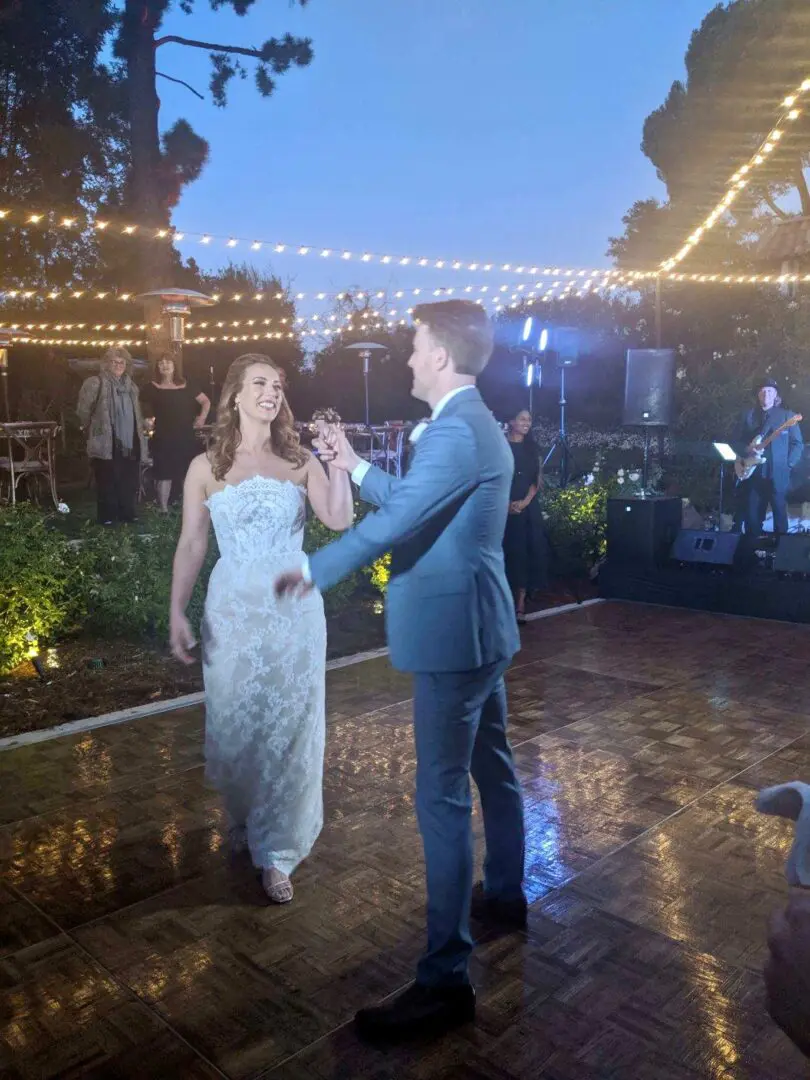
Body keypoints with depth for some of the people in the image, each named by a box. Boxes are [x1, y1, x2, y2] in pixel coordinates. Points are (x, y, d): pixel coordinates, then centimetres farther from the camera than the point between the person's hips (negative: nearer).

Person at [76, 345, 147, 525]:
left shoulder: (131, 385, 15)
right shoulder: (96, 383, -7)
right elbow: (83, 411, -5)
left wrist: (140, 432, 20)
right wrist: (93, 431, 3)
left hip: (130, 443, 6)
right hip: (107, 443, -6)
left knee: (130, 482, 8)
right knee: (107, 483, -1)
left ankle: (127, 514, 19)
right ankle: (106, 516, 7)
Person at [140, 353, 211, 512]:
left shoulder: (185, 386, 7)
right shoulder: (152, 388, 1)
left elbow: (206, 401, 16)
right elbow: (142, 406, 9)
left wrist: (202, 417, 5)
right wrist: (149, 418, 0)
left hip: (185, 437, 3)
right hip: (163, 438, -2)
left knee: (187, 473, 6)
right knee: (164, 474, -4)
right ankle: (164, 508, 3)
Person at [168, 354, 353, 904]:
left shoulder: (300, 462, 2)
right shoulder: (206, 467, 1)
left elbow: (340, 520, -10)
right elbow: (191, 545, 1)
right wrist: (177, 612, -4)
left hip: (294, 609, 0)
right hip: (233, 609, 0)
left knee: (289, 727, 4)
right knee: (236, 724, 12)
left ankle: (276, 850, 18)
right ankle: (244, 821, 41)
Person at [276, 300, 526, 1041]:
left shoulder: (456, 430, -20)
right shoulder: (477, 424, 13)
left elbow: (396, 522, -23)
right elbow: (415, 506, 21)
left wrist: (313, 570, -12)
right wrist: (355, 466, 24)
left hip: (455, 632, -11)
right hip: (479, 626, 11)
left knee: (443, 796, -5)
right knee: (492, 768, 22)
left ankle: (446, 980, 4)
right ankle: (506, 897, 41)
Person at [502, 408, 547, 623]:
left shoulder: (533, 449, 12)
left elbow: (537, 479, 7)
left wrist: (525, 502, -8)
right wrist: (506, 503, -14)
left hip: (528, 508, 3)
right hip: (505, 508, -3)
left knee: (525, 552, -2)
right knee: (507, 551, -5)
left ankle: (520, 604, -1)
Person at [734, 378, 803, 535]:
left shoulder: (787, 416, 5)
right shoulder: (748, 416, 11)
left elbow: (798, 444, 3)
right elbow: (737, 442, 11)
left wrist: (787, 464, -8)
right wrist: (747, 451, -9)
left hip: (778, 474, -2)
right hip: (753, 473, 2)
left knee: (780, 514, 1)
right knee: (751, 516, 4)